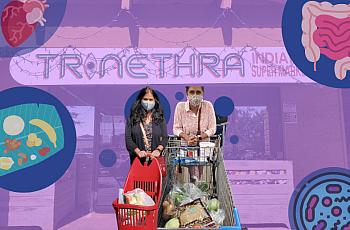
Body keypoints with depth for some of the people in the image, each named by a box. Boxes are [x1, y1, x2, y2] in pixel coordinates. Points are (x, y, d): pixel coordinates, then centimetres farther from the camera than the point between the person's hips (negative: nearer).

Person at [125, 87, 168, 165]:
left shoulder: (160, 118, 8)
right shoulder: (133, 118, 5)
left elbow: (165, 138, 4)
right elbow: (128, 138, -1)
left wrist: (158, 149, -14)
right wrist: (138, 151, -15)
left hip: (155, 158, 1)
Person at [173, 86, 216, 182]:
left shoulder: (208, 105, -7)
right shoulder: (180, 106, -7)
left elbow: (212, 129, -4)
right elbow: (176, 128, -3)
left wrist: (198, 137, -18)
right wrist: (187, 137, -21)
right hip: (186, 145, 0)